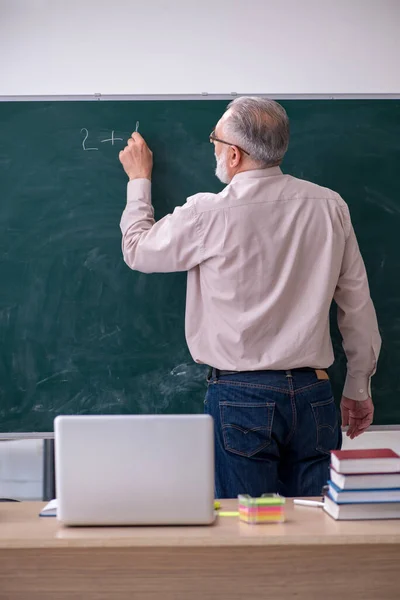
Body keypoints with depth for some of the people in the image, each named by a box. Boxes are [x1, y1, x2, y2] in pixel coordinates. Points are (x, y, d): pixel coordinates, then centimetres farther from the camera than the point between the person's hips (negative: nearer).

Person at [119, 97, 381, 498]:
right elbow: (357, 304, 6)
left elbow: (137, 251, 8)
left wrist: (139, 180, 23)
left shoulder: (209, 214, -10)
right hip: (313, 395, 4)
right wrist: (359, 388, 18)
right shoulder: (330, 206, 1)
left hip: (242, 395, -4)